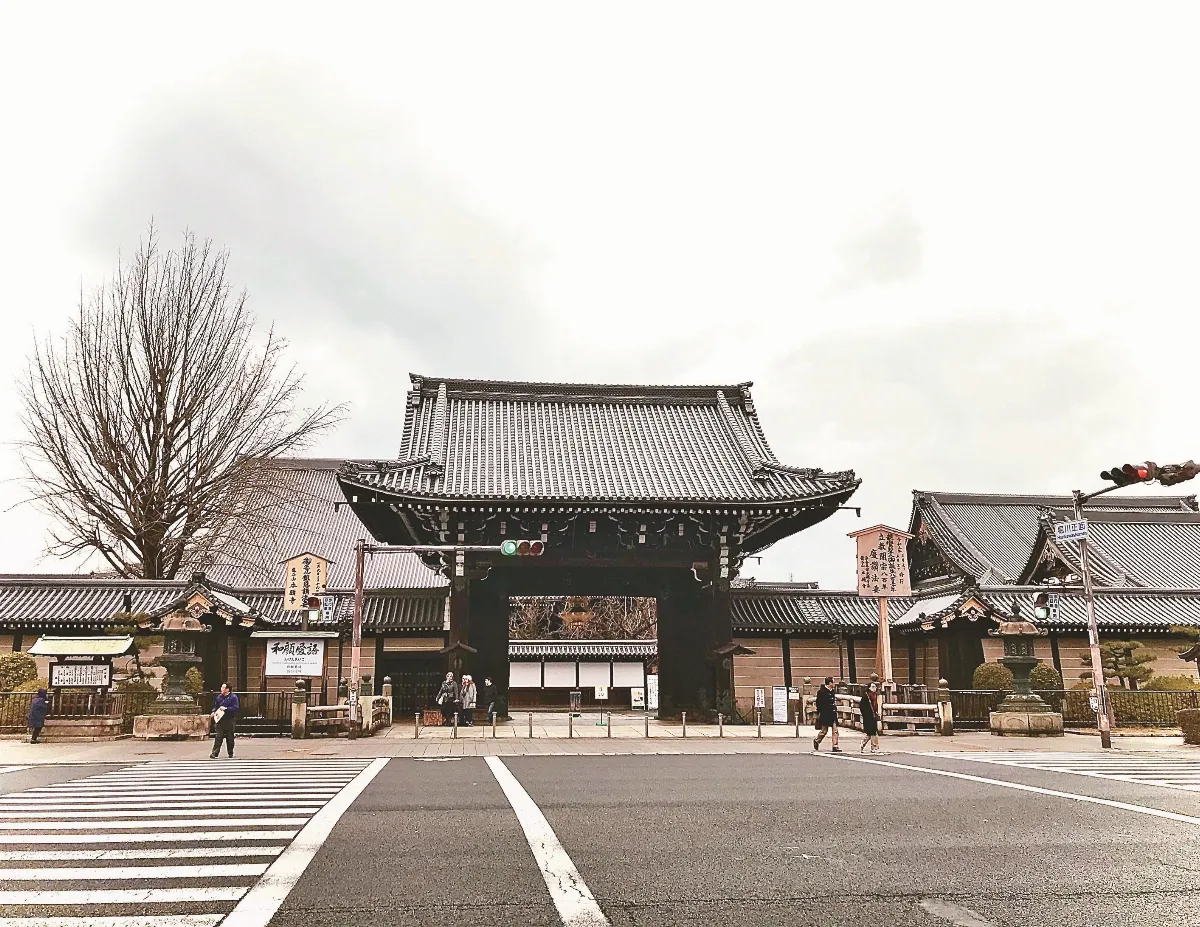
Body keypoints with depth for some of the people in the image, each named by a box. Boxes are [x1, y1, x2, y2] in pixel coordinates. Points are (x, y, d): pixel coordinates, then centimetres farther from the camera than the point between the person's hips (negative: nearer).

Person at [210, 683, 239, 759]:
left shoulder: (233, 697, -4)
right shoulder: (219, 697, 11)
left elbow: (235, 708, -12)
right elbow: (215, 706, 20)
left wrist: (226, 708, -21)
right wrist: (214, 712, 0)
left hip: (229, 720, -3)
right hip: (220, 720, 3)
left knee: (230, 738, 6)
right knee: (218, 736, -7)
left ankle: (230, 754, 18)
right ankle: (215, 753, -8)